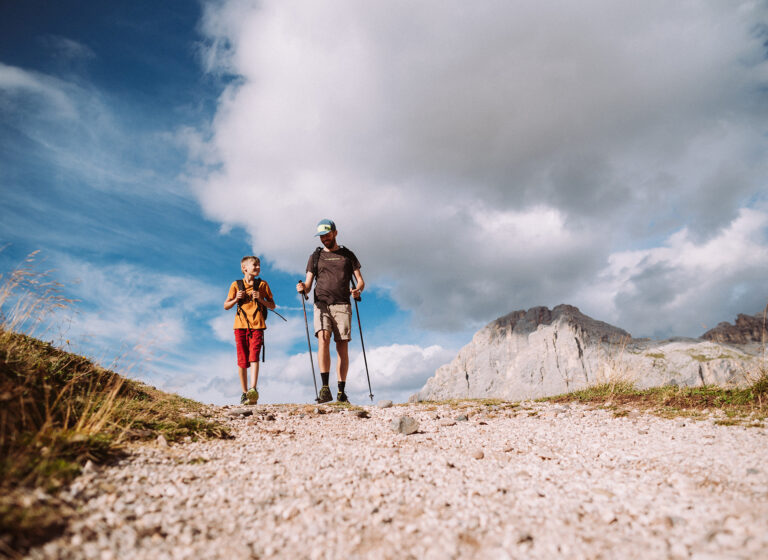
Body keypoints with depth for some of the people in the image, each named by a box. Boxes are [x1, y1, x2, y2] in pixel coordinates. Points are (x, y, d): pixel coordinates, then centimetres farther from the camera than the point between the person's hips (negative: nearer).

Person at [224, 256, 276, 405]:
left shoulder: (262, 284, 12)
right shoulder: (236, 285, 11)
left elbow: (272, 305, 12)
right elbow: (226, 306, 14)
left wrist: (260, 299, -6)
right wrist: (236, 299, -6)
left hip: (257, 325, -1)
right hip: (240, 325, 1)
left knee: (254, 356, -17)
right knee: (242, 360, 3)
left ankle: (253, 388, -25)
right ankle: (245, 393, 11)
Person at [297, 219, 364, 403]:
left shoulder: (348, 255, 16)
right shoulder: (315, 256, 17)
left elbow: (360, 280, 13)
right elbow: (308, 284, 12)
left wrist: (358, 290, -10)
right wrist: (303, 288, -12)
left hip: (342, 305, 0)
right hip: (321, 304, 0)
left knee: (342, 346, -4)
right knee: (323, 339, -22)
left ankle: (341, 391, 2)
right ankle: (325, 388, -22)